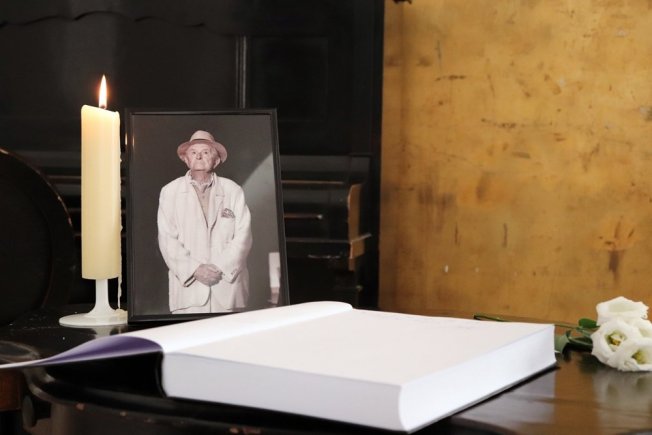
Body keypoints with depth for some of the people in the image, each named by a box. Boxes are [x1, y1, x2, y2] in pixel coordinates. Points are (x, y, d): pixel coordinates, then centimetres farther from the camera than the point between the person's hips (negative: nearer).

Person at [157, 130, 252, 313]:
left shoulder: (233, 191, 8)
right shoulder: (170, 192, 7)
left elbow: (243, 235, 2)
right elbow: (167, 239, 1)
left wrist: (221, 267, -10)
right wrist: (194, 269, -10)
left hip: (228, 286, 1)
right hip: (187, 287, 0)